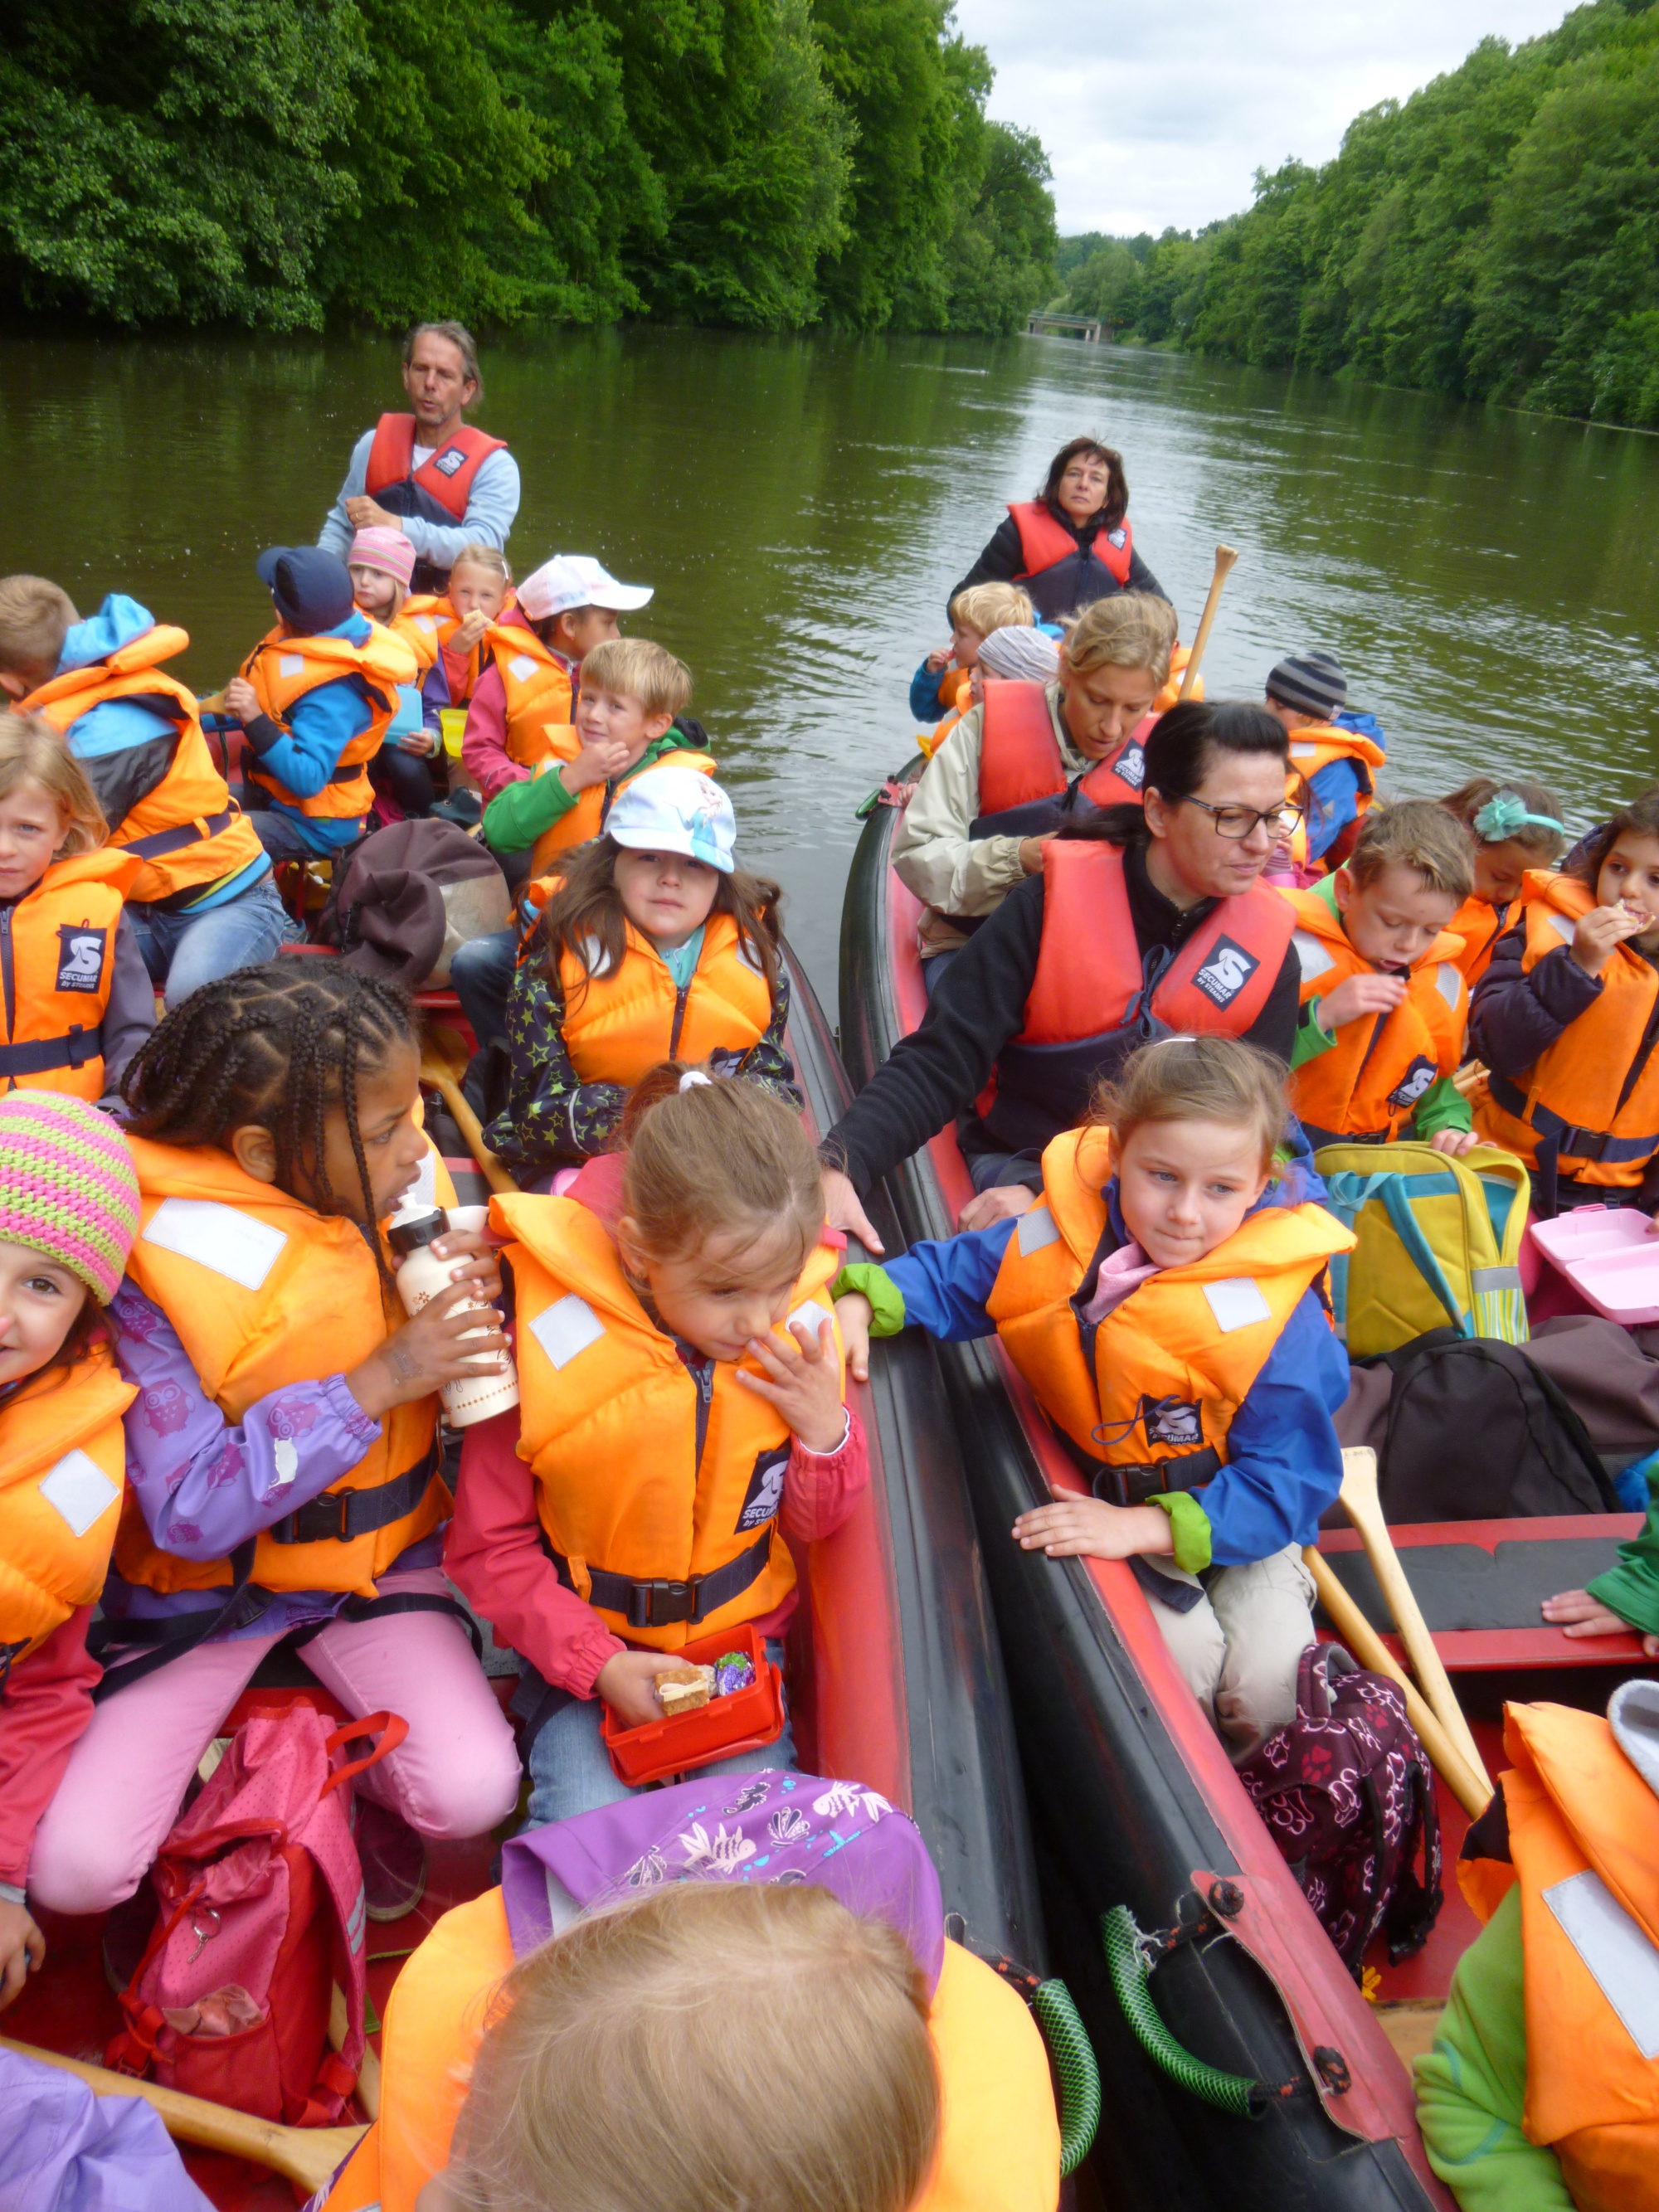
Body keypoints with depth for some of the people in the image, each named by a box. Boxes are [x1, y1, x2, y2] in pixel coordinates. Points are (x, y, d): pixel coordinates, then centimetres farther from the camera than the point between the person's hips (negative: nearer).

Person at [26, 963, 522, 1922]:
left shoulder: (402, 1190, -9)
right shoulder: (154, 1272, -22)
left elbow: (465, 1381, 5)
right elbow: (187, 1515, -24)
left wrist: (481, 1299, -19)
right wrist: (370, 1386, -30)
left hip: (378, 1554, 3)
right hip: (207, 1583, -2)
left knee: (474, 1793, -18)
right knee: (75, 1865, -15)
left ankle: (370, 1790, 16)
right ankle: (209, 1792, 18)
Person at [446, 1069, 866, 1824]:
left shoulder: (795, 1335, -11)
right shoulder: (547, 1338, -21)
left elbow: (811, 1526, 4)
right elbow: (489, 1548, -9)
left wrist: (824, 1431, -16)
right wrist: (599, 1663, -17)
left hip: (738, 1642, 2)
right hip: (582, 1649, -2)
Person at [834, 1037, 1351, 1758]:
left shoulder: (1277, 1318, -24)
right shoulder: (1066, 1234, -14)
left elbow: (1283, 1482, -21)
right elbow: (956, 1277, 3)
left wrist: (1142, 1526, -31)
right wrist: (861, 1303, -16)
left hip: (1238, 1520, -1)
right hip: (1105, 1499, 1)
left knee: (1267, 1681, -20)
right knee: (1183, 1655, -23)